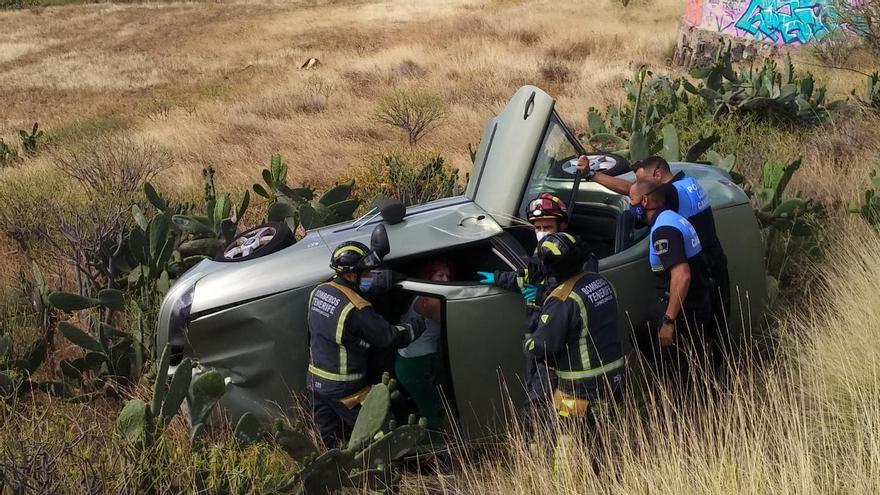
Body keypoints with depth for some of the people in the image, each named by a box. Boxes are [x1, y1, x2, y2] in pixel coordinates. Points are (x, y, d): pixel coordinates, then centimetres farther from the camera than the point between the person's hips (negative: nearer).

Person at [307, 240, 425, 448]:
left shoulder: (319, 291, 0)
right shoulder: (356, 310, -25)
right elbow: (391, 337, -18)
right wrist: (421, 324, -6)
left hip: (316, 380, 8)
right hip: (345, 389, -8)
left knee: (331, 443, 16)